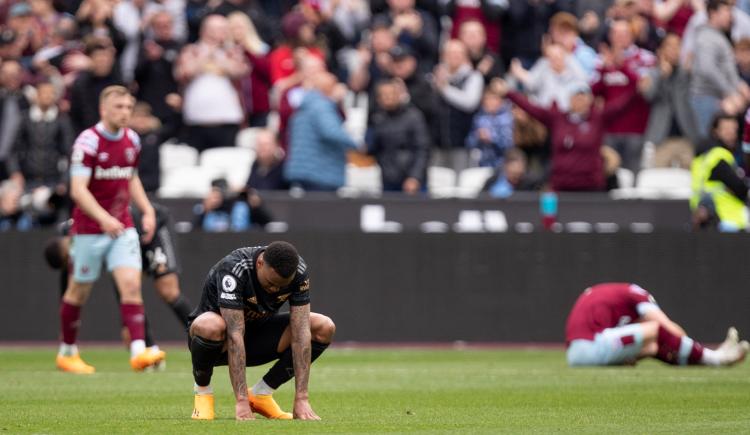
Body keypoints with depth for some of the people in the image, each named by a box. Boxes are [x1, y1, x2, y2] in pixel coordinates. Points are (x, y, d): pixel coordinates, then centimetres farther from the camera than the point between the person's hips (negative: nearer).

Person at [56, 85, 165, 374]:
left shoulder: (131, 140, 6)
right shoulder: (88, 141, -15)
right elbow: (78, 189, -23)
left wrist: (147, 210, 10)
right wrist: (104, 218, -35)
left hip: (122, 227, 5)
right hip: (90, 228, -5)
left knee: (131, 284, -12)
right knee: (79, 291, 7)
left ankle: (138, 352, -21)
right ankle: (67, 353, 25)